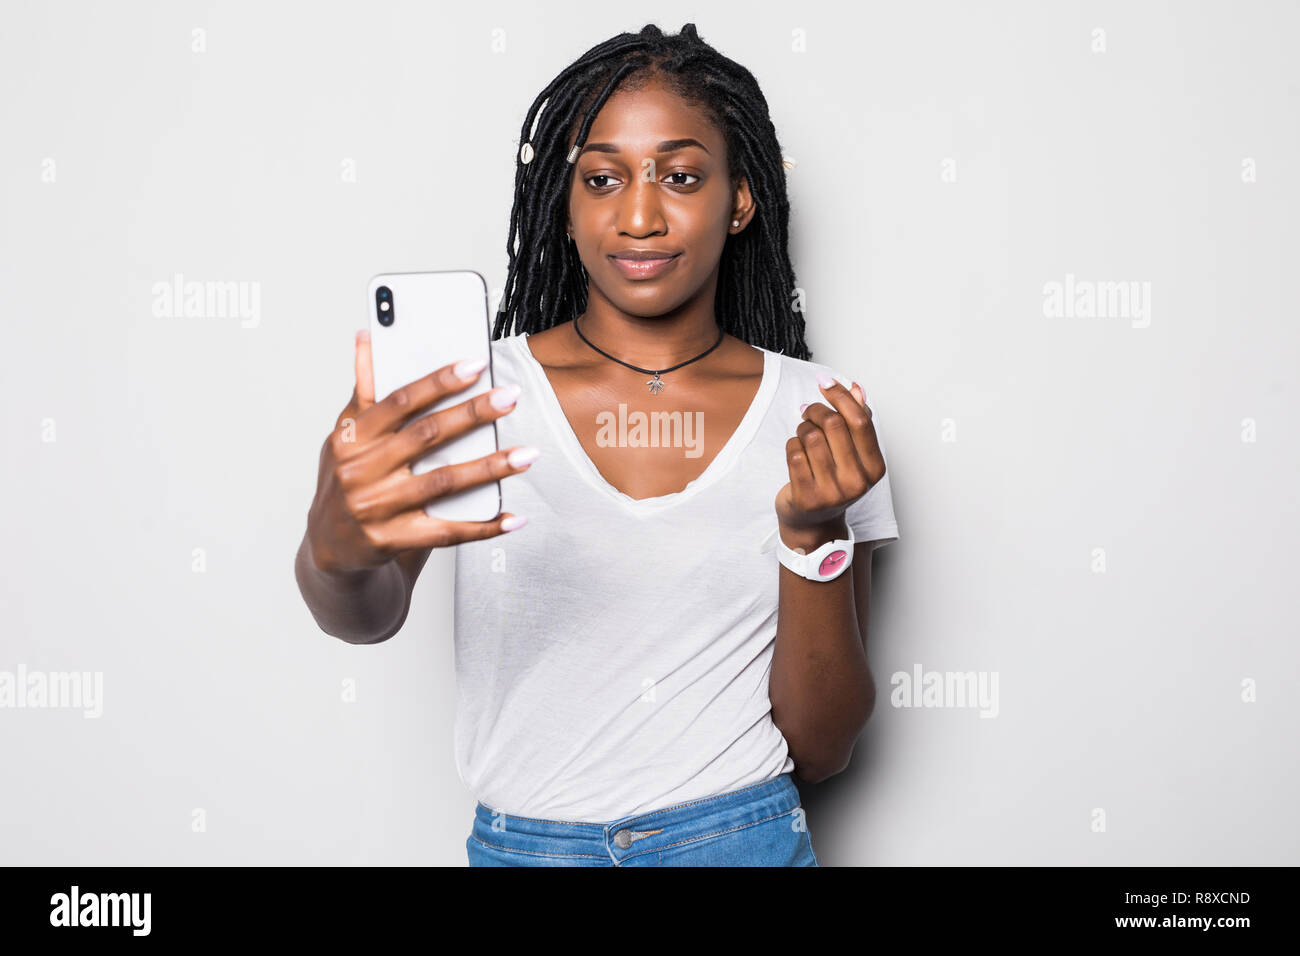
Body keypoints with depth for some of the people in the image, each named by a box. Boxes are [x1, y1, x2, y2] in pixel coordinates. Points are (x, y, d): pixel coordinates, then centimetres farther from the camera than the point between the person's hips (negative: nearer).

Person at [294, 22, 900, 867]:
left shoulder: (818, 418, -5)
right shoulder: (477, 393, -6)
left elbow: (821, 749, -6)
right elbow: (372, 614, -22)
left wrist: (815, 534, -20)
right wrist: (337, 552, -43)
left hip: (743, 838, 0)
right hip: (520, 843, 0)